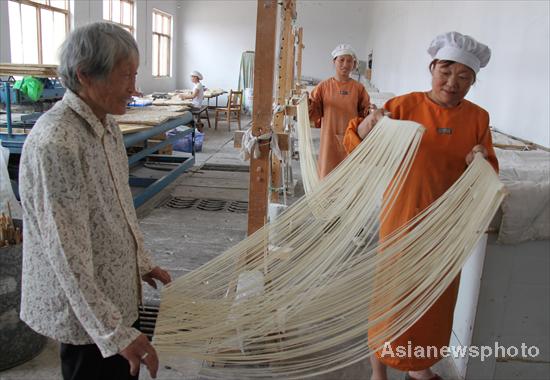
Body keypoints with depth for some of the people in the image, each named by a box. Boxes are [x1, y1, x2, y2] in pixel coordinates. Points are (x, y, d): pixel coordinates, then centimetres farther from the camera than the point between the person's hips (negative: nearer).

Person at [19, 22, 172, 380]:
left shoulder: (107, 126, 1)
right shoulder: (54, 143, -27)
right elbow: (68, 253, -27)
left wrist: (144, 262, 17)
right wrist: (116, 332, -25)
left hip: (118, 292, 8)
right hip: (84, 311, -8)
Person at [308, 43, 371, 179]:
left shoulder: (358, 88, 4)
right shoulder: (324, 86, 2)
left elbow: (364, 113, 6)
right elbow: (314, 114, 2)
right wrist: (307, 104, -17)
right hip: (330, 139, -1)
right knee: (328, 173, 3)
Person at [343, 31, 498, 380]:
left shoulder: (478, 118, 1)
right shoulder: (405, 106, -9)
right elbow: (355, 146, -12)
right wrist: (369, 125, -33)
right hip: (404, 220, -4)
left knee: (437, 299, 18)